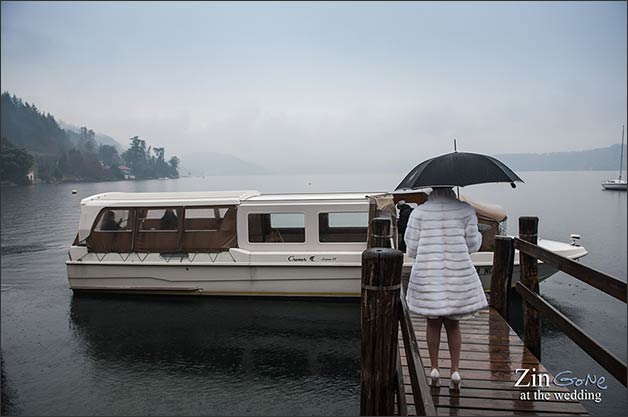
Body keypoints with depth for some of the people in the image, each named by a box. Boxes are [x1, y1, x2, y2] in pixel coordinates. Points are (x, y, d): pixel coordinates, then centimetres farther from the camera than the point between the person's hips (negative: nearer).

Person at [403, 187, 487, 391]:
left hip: (427, 276, 0)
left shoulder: (419, 212, -5)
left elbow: (411, 249, -3)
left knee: (433, 323, 16)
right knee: (452, 323, 16)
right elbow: (472, 244, 0)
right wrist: (478, 235, 21)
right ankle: (455, 370, 12)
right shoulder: (465, 210, -4)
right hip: (458, 275, 1)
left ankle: (434, 369, 18)